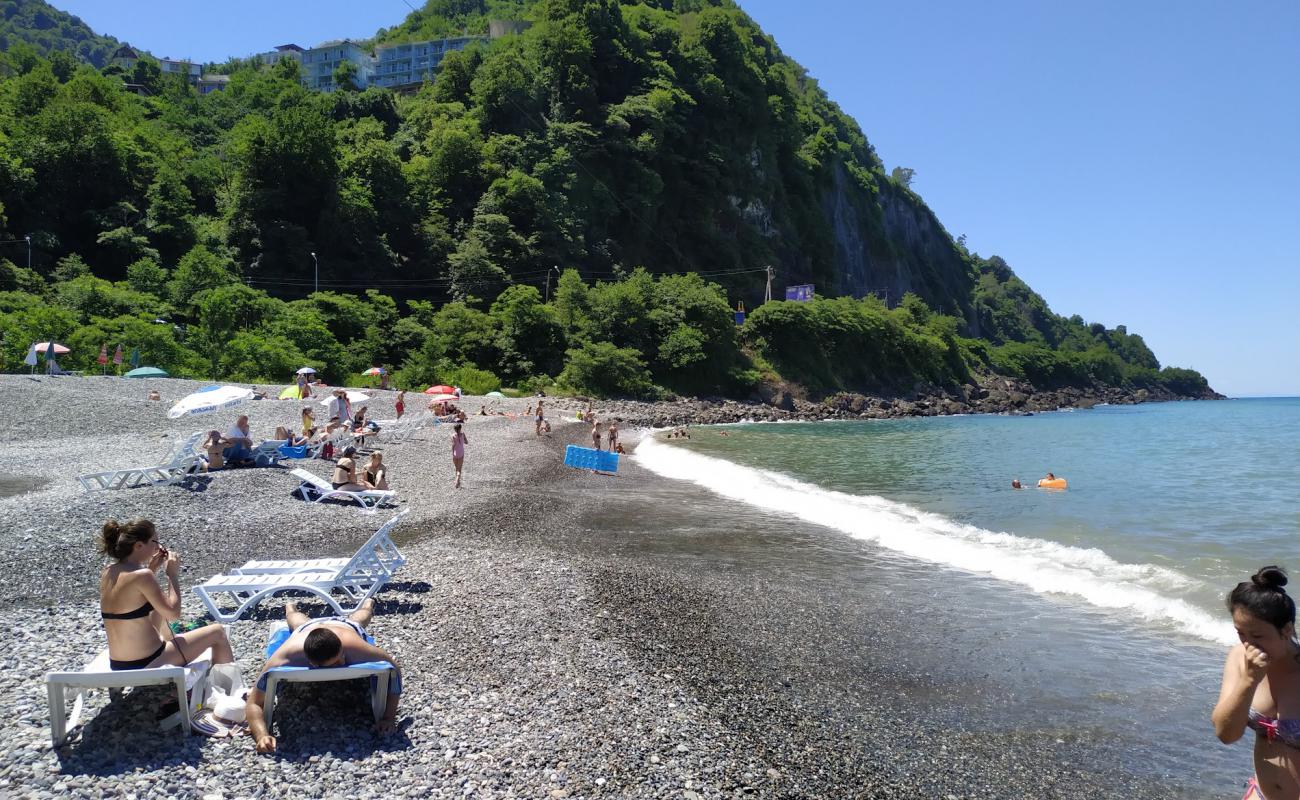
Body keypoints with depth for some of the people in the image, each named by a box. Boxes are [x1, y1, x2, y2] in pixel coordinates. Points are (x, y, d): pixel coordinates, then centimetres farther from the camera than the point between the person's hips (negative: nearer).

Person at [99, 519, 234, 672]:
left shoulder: (108, 572, 1)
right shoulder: (142, 575, -22)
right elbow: (174, 613, -16)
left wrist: (151, 569, 12)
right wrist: (173, 574, -8)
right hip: (147, 664, -8)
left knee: (159, 609, 34)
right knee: (217, 632, 7)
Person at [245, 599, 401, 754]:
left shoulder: (355, 649, -53)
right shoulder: (284, 659, -51)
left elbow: (394, 669, -37)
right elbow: (254, 704, -43)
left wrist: (389, 718, -45)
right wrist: (262, 736, -63)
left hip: (347, 626, 0)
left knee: (355, 619, 40)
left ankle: (368, 604, 72)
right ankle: (290, 608, 73)